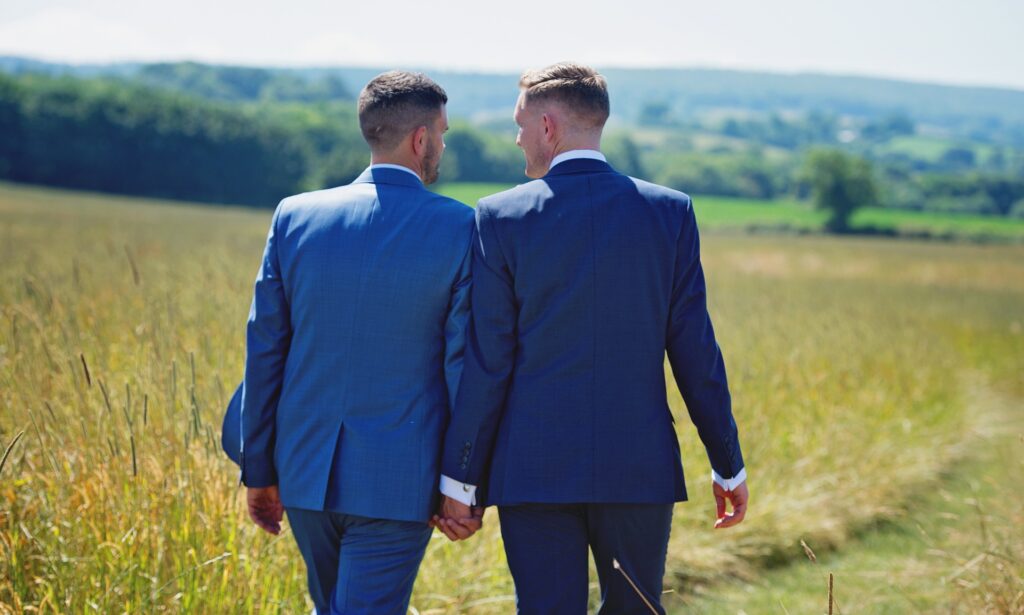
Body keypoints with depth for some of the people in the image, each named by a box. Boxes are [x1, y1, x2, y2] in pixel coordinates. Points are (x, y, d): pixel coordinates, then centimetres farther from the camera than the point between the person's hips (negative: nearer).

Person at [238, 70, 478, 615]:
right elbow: (466, 364, -8)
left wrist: (259, 469, 11)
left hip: (304, 471, 5)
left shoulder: (295, 216, 0)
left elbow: (264, 351, 3)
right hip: (399, 483, -4)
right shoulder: (459, 229, -9)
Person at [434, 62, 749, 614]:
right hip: (640, 467, 2)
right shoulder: (670, 212, 0)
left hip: (535, 471, -2)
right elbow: (694, 349, 0)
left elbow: (486, 362, -6)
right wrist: (728, 464, 9)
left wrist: (459, 477, 1)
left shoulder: (502, 218, -6)